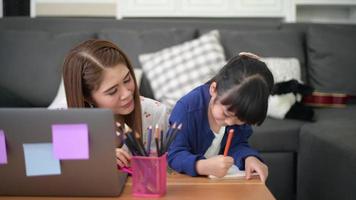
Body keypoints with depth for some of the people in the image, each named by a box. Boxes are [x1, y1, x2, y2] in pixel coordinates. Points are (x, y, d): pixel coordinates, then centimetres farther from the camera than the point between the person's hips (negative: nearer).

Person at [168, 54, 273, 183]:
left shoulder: (240, 114, -10)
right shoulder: (186, 108, -27)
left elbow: (237, 144, -1)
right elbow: (174, 155, -28)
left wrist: (249, 158, -25)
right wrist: (204, 166, -47)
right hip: (185, 179, -3)